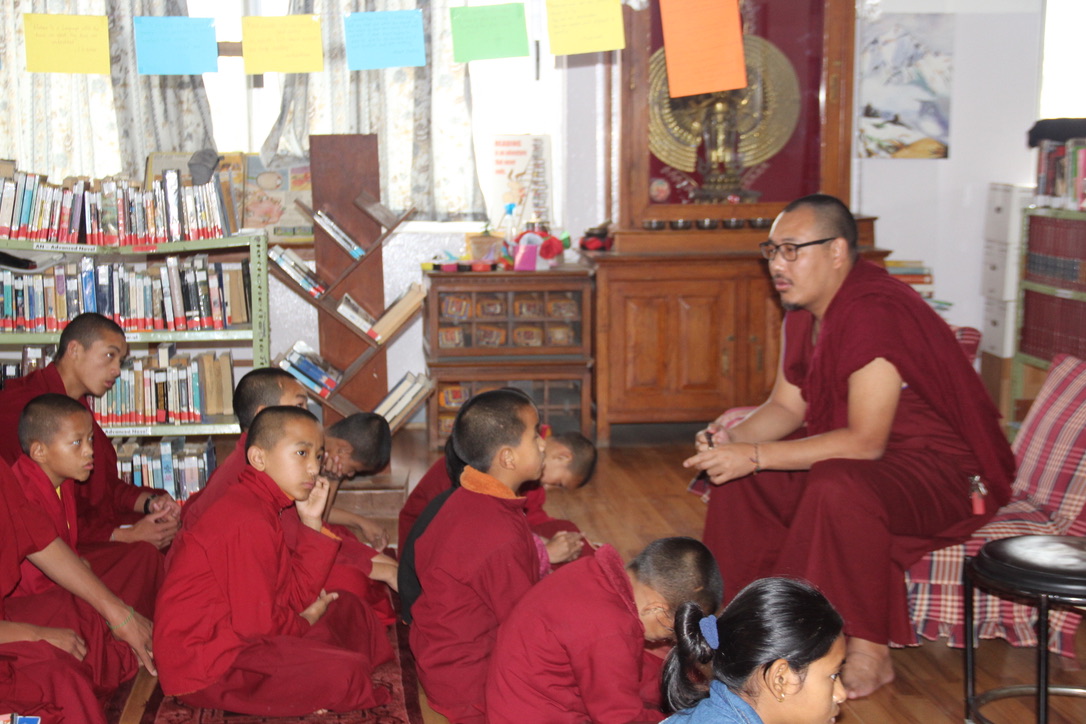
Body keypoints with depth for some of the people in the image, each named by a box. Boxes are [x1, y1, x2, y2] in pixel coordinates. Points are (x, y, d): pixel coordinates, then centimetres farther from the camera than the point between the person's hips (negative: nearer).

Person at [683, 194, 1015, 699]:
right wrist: (735, 438, -14)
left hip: (945, 473, -10)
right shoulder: (803, 312, 3)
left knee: (838, 487, -38)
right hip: (853, 455, 10)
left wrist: (755, 456, -32)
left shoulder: (874, 313, -27)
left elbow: (865, 442, -32)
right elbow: (786, 406, 8)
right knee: (736, 470, 3)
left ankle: (870, 656, -21)